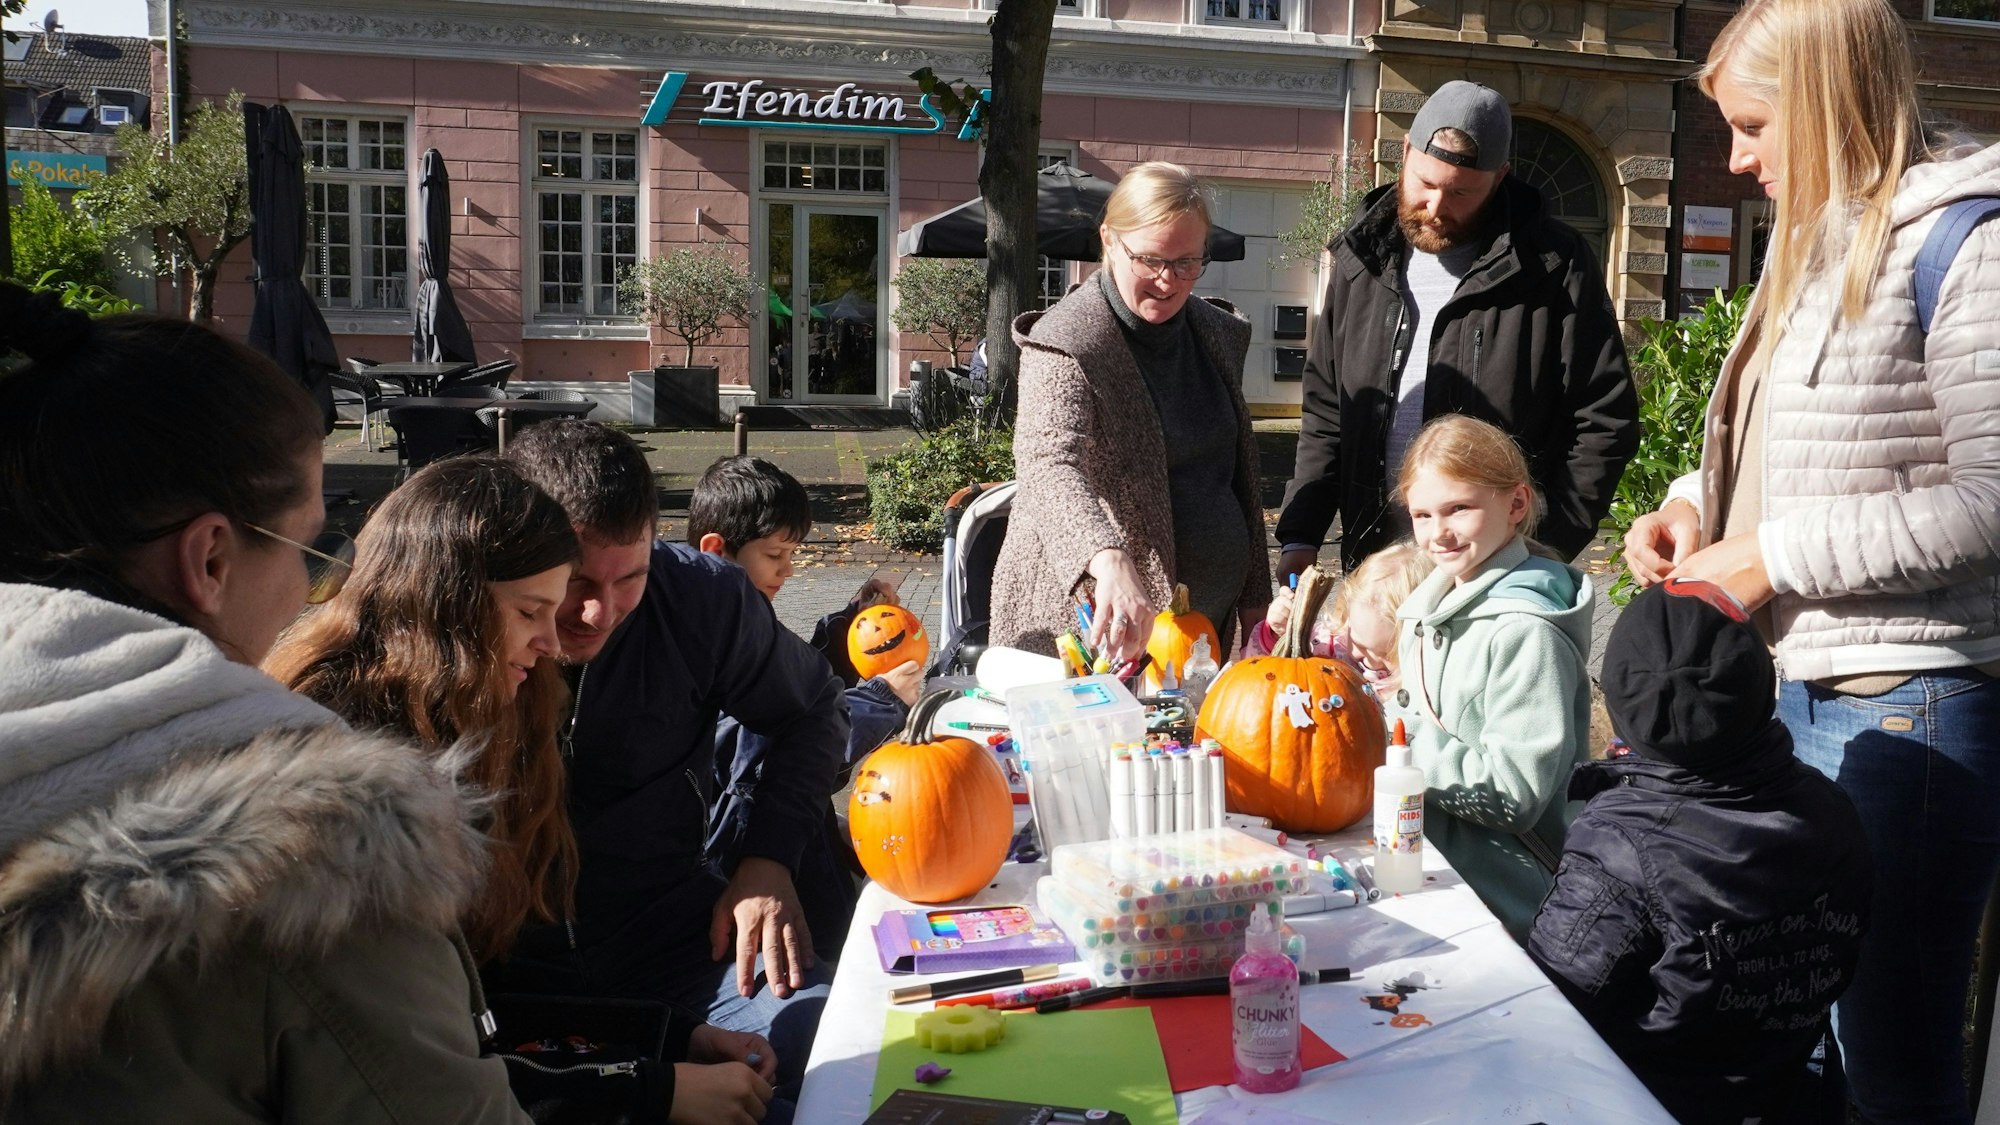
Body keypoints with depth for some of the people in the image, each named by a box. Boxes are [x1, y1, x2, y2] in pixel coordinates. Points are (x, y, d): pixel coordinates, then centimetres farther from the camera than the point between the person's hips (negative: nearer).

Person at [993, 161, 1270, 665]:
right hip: (1092, 626, -6)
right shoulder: (1067, 344, -15)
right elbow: (1050, 464, -32)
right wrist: (1111, 561, -50)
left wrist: (1255, 597, 16)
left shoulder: (1219, 334, 8)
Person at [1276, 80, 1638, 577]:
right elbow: (1325, 412, 11)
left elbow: (1605, 423, -5)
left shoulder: (1555, 267, -6)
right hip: (1374, 566, 4)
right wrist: (1301, 534, 4)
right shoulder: (1362, 260, 7)